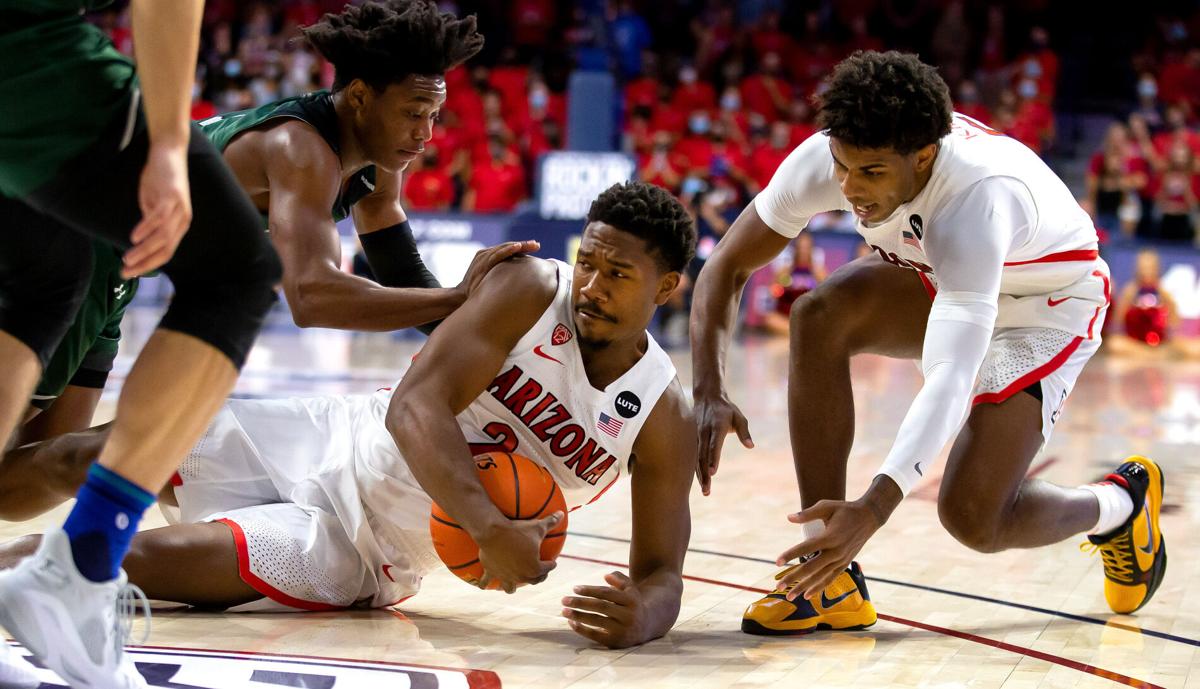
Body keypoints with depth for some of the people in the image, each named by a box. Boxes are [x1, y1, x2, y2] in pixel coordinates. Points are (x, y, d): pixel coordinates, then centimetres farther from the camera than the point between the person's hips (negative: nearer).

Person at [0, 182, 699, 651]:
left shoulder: (664, 418, -11)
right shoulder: (531, 290, -13)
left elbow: (660, 571, -8)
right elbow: (415, 407, -22)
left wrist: (643, 612, -34)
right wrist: (490, 528, -38)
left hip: (366, 551, -1)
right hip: (332, 442, 1)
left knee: (130, 560, -20)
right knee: (78, 460, -6)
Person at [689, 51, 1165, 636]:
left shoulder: (974, 200, -43)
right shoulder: (826, 159, -27)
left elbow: (952, 378, -50)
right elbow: (726, 266, -18)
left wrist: (871, 510, -60)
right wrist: (708, 393, -35)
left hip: (1048, 306, -6)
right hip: (941, 281, 6)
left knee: (972, 517, -21)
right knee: (819, 316, -26)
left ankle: (1122, 505, 15)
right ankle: (830, 582, -20)